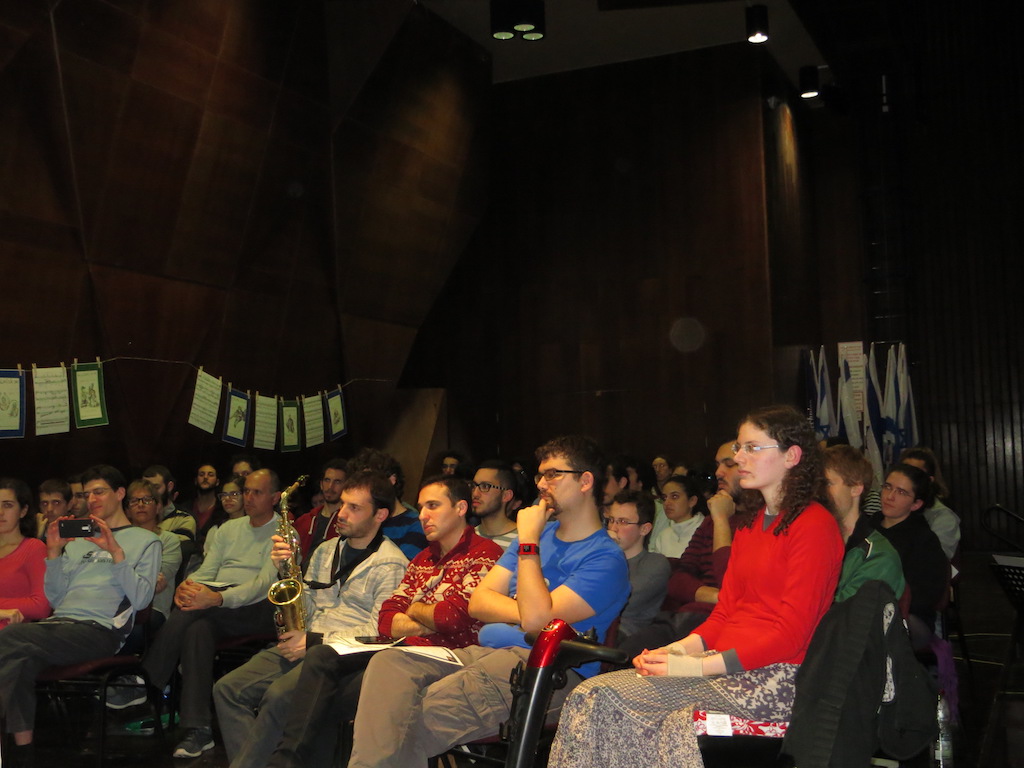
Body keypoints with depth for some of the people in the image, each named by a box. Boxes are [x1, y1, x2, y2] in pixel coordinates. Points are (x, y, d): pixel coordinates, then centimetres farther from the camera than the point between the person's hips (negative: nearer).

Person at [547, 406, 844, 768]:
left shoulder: (814, 524, -7)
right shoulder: (752, 524, 20)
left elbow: (791, 632, -13)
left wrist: (698, 666, -17)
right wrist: (677, 649, -1)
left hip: (775, 677, -8)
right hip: (727, 663, 8)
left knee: (602, 699, -20)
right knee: (593, 697, -13)